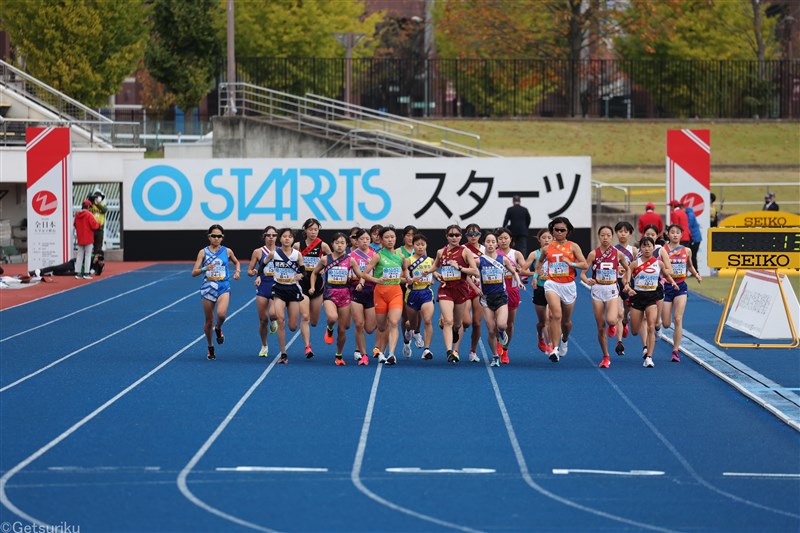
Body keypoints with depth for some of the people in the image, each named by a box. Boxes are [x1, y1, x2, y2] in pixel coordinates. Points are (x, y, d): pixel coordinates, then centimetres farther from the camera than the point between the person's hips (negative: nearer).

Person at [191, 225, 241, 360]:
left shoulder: (227, 251, 4)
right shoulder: (203, 252, 1)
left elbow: (236, 262, 25)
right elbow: (194, 273, -3)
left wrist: (237, 271, 5)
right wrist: (205, 269, -22)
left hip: (223, 288, -1)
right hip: (208, 288, 1)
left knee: (221, 314, -27)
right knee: (209, 321, 7)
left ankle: (218, 329, 7)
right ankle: (210, 347, 29)